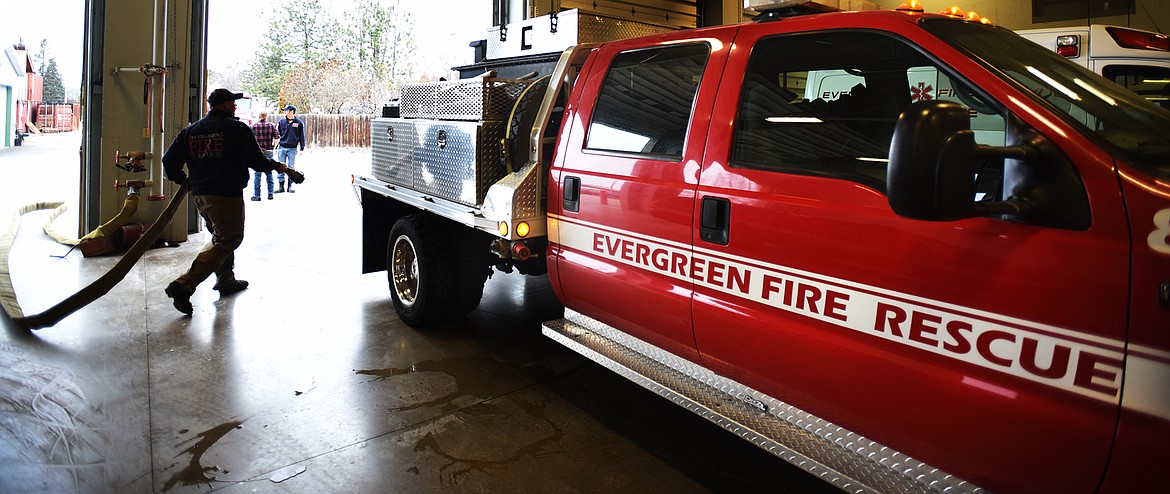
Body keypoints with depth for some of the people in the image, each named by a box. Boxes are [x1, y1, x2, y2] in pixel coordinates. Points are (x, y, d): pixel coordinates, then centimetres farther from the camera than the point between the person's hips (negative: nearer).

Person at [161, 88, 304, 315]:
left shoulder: (190, 130, 12)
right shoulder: (238, 129, -7)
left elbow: (169, 160, 10)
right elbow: (257, 162, -9)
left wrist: (183, 180, 25)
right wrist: (277, 166, 9)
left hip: (199, 194, 8)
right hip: (227, 195, -8)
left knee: (222, 236, 25)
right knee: (226, 241, -5)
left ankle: (226, 280, 35)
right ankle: (183, 286, -15)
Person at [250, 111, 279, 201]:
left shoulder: (253, 126, -3)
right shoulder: (271, 125, 2)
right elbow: (277, 138, -2)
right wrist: (273, 147, 10)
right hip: (269, 152, 2)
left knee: (257, 174, 2)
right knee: (269, 173, 12)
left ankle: (257, 195, 2)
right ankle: (270, 194, 13)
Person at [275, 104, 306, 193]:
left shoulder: (299, 123, 1)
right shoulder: (282, 121, 6)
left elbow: (302, 136, 6)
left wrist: (302, 148, 1)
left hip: (293, 149, -2)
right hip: (282, 148, 2)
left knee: (291, 168, 4)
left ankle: (290, 186, 12)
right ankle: (281, 186, 8)